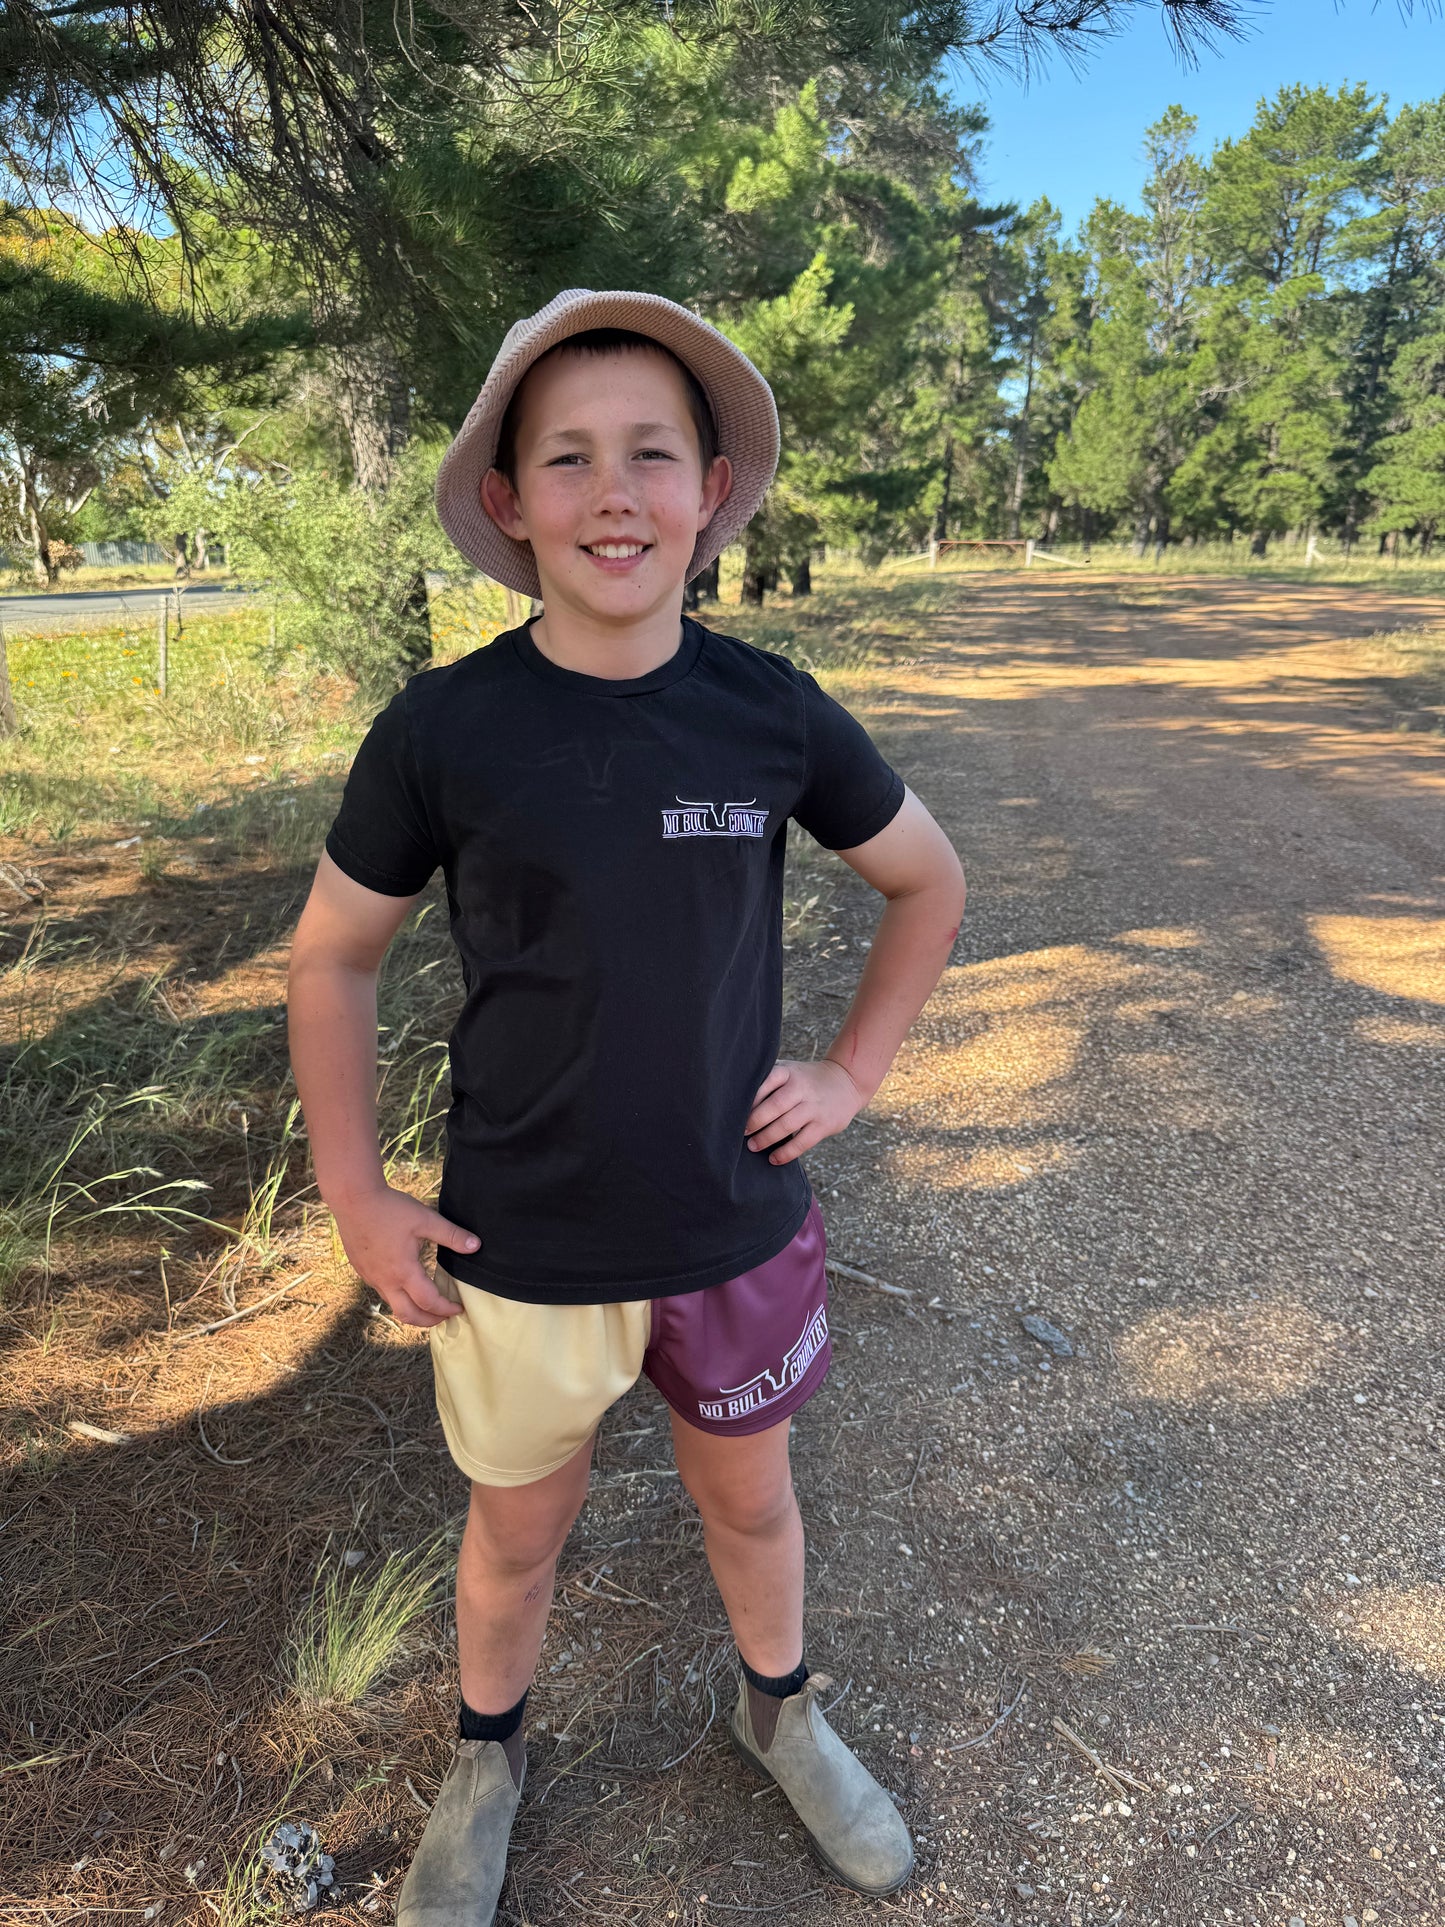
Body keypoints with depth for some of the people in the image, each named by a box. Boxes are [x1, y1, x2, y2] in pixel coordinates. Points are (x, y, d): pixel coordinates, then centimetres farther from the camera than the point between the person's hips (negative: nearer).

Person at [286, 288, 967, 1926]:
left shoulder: (774, 715, -10)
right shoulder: (440, 729, -14)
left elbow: (928, 881, 6)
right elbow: (330, 958, -2)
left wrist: (853, 1071, -1)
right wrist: (357, 1199, -5)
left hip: (738, 1231, 2)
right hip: (519, 1251, -1)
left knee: (750, 1496, 24)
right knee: (519, 1526, 21)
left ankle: (778, 1711, 55)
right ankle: (484, 1759, 52)